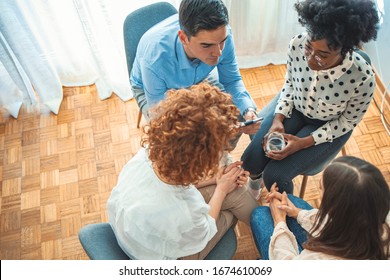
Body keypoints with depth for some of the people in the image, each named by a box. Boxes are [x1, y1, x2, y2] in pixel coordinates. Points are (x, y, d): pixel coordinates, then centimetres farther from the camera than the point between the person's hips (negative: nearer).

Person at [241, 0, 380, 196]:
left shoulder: (363, 79, -34)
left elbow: (347, 122, -13)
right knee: (250, 161, -9)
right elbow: (290, 82, -3)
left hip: (330, 128, -3)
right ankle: (255, 181, 29)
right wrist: (278, 120, -15)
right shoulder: (297, 44, -26)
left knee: (275, 176, -15)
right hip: (294, 109, 3)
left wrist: (304, 143, -21)